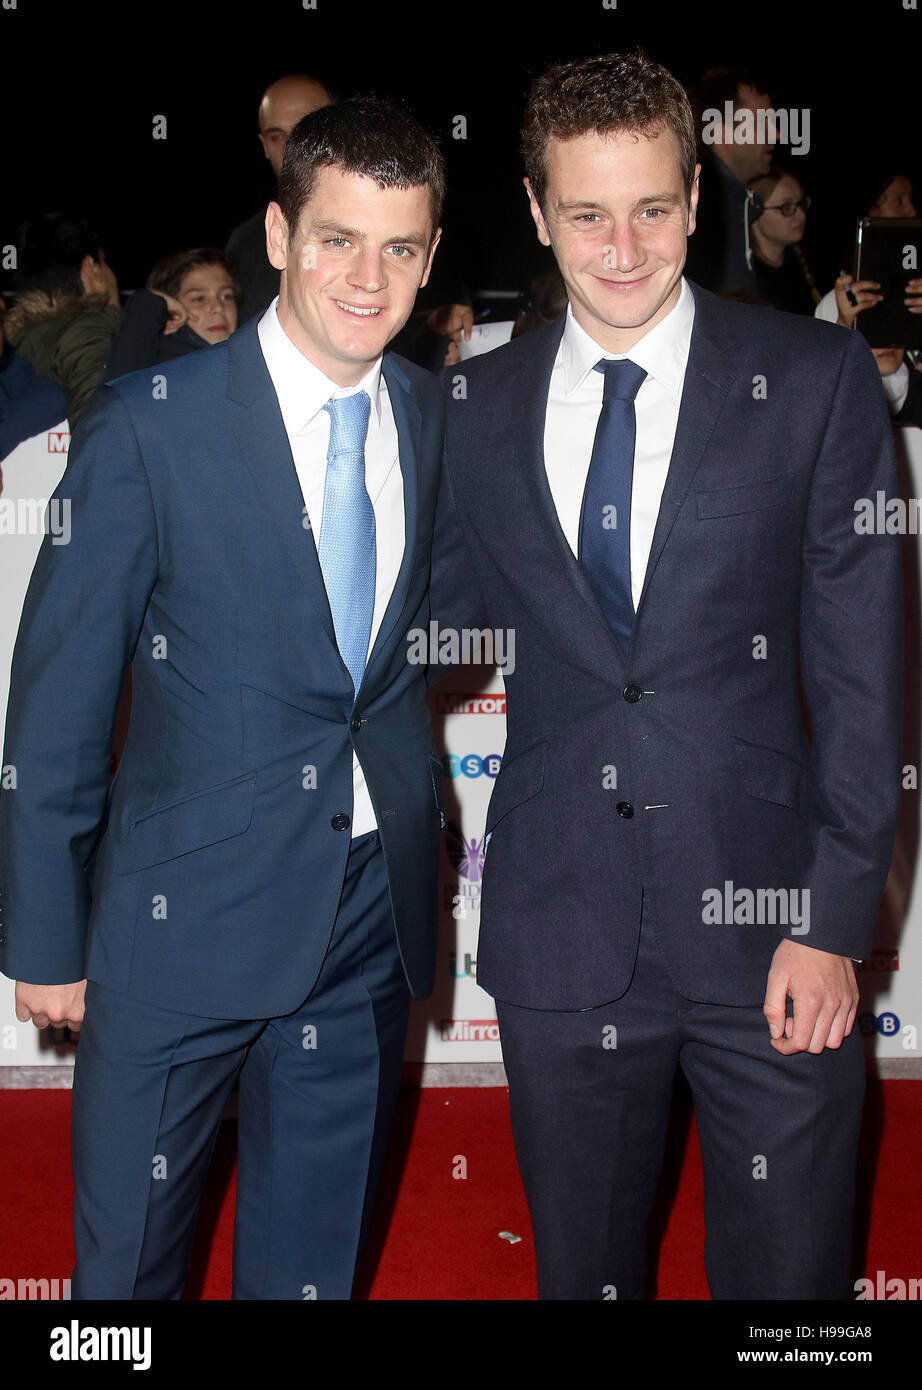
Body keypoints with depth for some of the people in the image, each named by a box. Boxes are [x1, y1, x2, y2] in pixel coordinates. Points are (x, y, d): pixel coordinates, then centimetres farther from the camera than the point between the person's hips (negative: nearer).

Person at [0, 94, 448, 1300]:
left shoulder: (439, 421, 2)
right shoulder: (149, 426, -12)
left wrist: (421, 829, 9)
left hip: (375, 915, 4)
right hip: (188, 917, -3)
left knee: (316, 1256, 19)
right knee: (128, 1254, 13)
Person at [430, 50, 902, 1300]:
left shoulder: (816, 378, -3)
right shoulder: (477, 404, 5)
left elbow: (861, 667, -5)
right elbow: (440, 628, 10)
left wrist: (834, 921, -9)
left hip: (764, 926, -2)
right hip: (560, 934, 2)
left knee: (788, 1274, 10)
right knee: (579, 1268, 18)